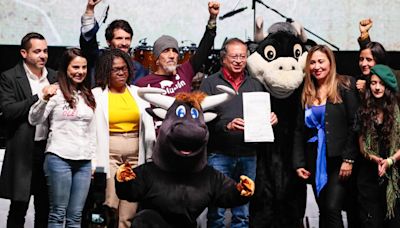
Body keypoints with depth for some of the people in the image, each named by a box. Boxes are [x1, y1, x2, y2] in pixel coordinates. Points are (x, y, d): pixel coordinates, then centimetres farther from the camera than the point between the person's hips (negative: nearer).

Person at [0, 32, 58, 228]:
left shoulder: (54, 77, 11)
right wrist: (40, 97, -19)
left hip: (50, 147, 5)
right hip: (23, 151, -4)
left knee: (45, 208, 11)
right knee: (18, 208, 2)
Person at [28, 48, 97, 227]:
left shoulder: (88, 96, 16)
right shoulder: (55, 92, -3)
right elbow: (34, 120, -12)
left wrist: (93, 160, 15)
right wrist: (45, 99, -29)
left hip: (84, 161, 5)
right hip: (59, 159, -5)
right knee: (58, 213, -1)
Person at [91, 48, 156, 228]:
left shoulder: (137, 93, 10)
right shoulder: (96, 95, 2)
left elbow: (148, 127, 7)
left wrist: (150, 157, -1)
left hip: (135, 156, 3)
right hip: (109, 154, -3)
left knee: (128, 212, 2)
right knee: (109, 207, -8)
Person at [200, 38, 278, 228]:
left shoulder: (255, 84, 14)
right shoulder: (210, 83, 2)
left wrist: (271, 119, -5)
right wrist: (227, 126, -23)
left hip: (249, 154, 4)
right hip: (219, 154, -3)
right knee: (216, 211, -1)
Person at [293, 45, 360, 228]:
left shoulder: (345, 86, -3)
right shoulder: (306, 93, 12)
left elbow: (354, 124, -8)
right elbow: (299, 130, 13)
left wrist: (349, 159, -14)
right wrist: (298, 163, 6)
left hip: (338, 159, -5)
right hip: (315, 161, 5)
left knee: (332, 209, -14)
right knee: (323, 212, 8)